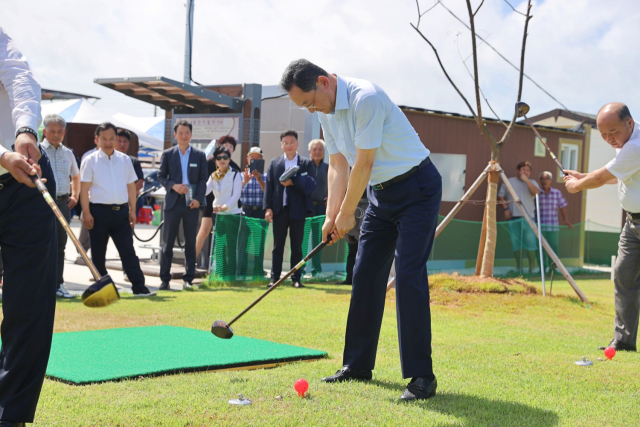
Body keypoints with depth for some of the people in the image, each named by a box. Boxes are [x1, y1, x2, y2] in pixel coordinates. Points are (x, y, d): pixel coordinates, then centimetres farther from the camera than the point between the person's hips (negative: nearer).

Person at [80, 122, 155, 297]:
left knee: (128, 250, -1)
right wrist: (86, 213, -10)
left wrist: (132, 210, 9)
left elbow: (131, 186, 14)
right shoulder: (90, 161, 0)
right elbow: (84, 189, -3)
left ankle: (139, 287, -4)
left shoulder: (125, 160, 11)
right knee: (98, 254, 5)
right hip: (99, 211, -2)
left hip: (121, 211, 2)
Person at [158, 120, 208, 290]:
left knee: (190, 243, 4)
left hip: (192, 203, 0)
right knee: (167, 243, 1)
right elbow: (161, 176, 6)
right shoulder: (168, 154, 6)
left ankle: (188, 279, 10)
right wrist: (173, 186, -12)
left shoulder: (200, 155, 7)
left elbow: (203, 179, 5)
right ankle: (165, 279, 5)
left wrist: (198, 199, -8)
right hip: (172, 202, 0)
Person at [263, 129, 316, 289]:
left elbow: (310, 186, -6)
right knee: (278, 245, 5)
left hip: (298, 210, -1)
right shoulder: (274, 163, 9)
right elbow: (269, 186, 6)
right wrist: (268, 208, -2)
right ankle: (274, 277, 10)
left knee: (297, 246, 5)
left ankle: (296, 278, 10)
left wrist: (293, 181, -18)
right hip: (280, 209, 1)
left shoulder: (306, 163, 4)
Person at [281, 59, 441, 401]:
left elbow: (363, 163, -22)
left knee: (409, 276, -15)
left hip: (416, 188, -9)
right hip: (380, 193, 9)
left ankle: (421, 376, -12)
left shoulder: (365, 98, -25)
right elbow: (338, 165, 6)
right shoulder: (326, 112, 4)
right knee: (365, 276, 8)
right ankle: (358, 364, 17)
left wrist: (347, 213, -12)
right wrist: (332, 216, -4)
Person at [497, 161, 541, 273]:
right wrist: (506, 209, -1)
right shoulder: (509, 182, 10)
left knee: (530, 243, -8)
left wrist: (526, 180, -12)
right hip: (513, 218, 1)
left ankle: (531, 268, -2)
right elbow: (501, 196, 11)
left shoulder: (532, 183, 10)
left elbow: (536, 192, -10)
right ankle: (518, 267, 10)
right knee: (516, 244, 2)